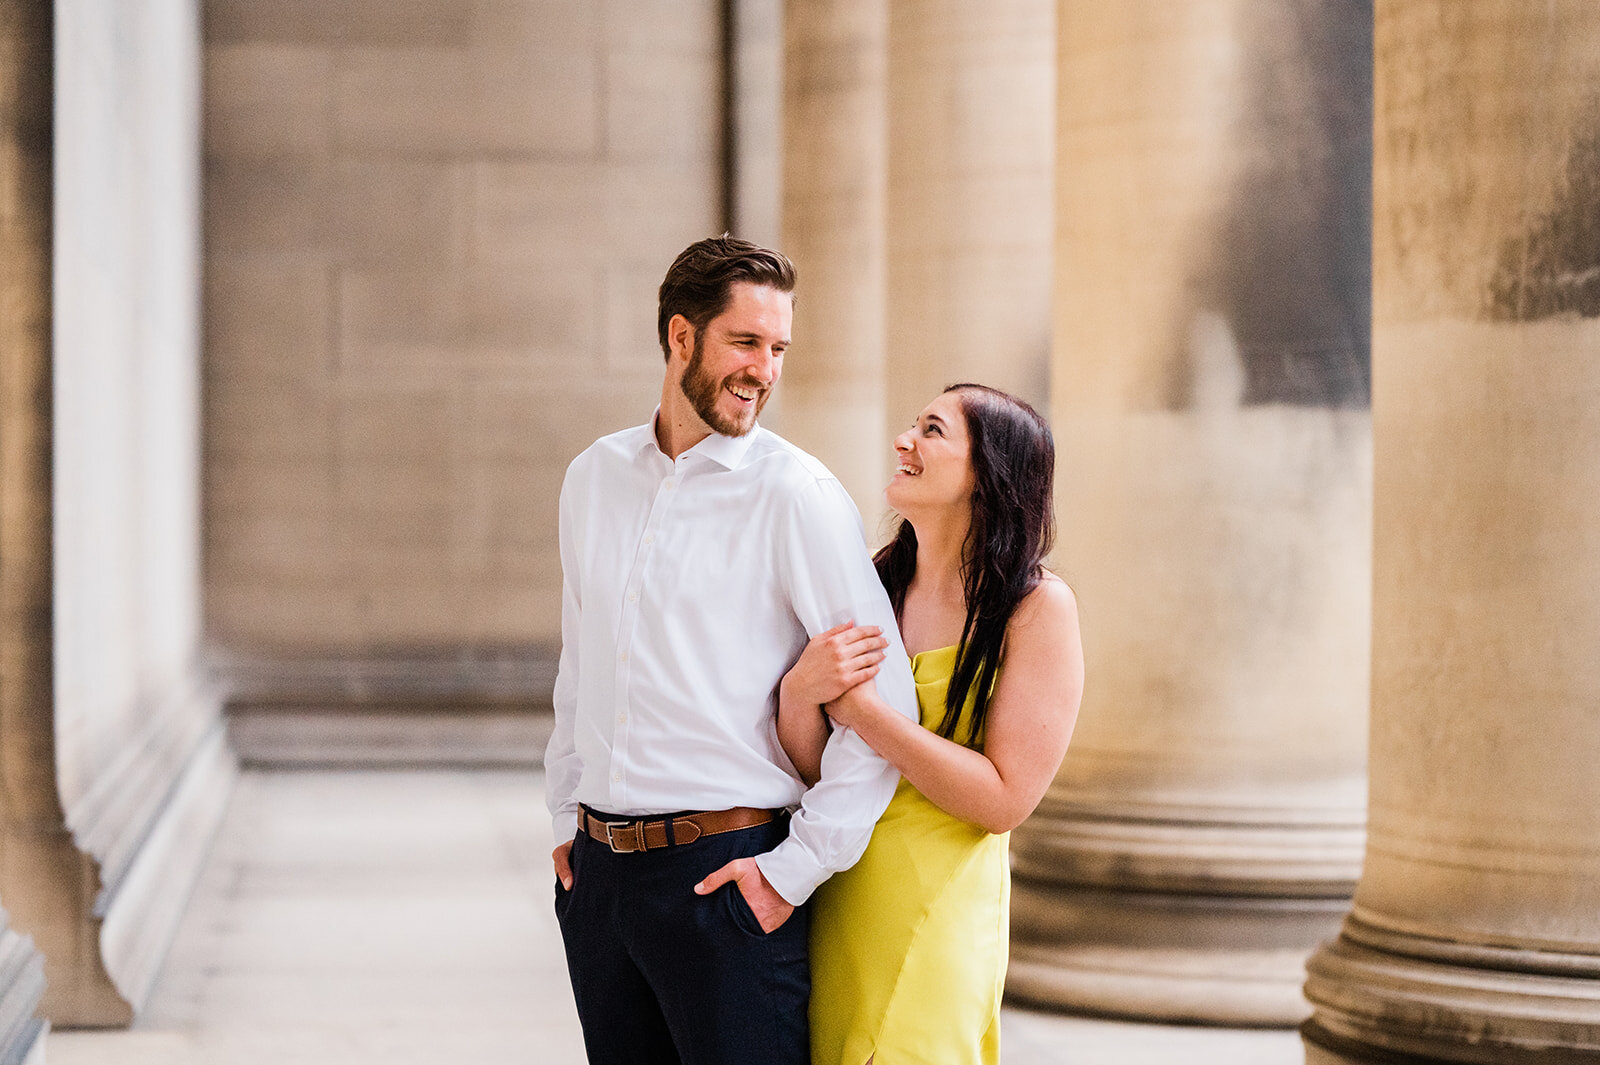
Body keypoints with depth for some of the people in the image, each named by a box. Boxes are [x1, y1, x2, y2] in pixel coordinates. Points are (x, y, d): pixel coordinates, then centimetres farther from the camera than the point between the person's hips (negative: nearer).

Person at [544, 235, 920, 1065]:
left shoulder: (795, 493, -8)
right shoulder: (594, 477, 9)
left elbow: (885, 699, -13)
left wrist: (797, 868, -13)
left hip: (724, 874, -5)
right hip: (597, 870, 5)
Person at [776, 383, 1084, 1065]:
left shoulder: (1037, 606, -10)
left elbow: (1004, 801, -15)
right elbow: (810, 769, 4)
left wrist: (861, 709, -17)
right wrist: (799, 692, -17)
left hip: (934, 907, -5)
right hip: (833, 898, 5)